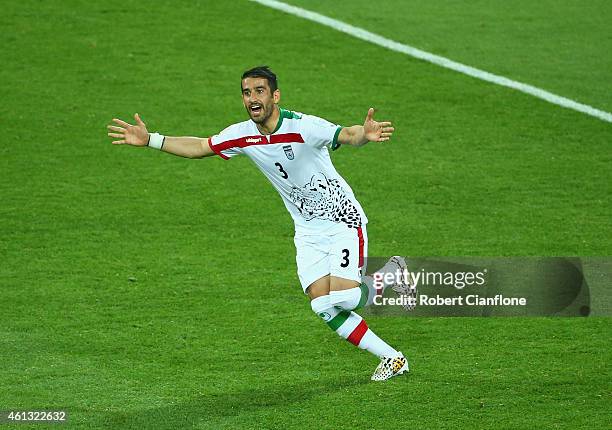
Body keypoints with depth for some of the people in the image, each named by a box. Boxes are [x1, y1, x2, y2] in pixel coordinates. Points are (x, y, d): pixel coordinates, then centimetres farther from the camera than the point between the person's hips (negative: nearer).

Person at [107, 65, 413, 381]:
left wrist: (364, 134, -64)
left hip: (343, 220, -6)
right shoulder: (242, 136, -5)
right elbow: (199, 147, 10)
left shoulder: (303, 127, -24)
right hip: (308, 231, 6)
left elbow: (346, 135, -40)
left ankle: (389, 276, 14)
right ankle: (392, 358, 6)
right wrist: (150, 140, 3)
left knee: (342, 296, -20)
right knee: (323, 307, -6)